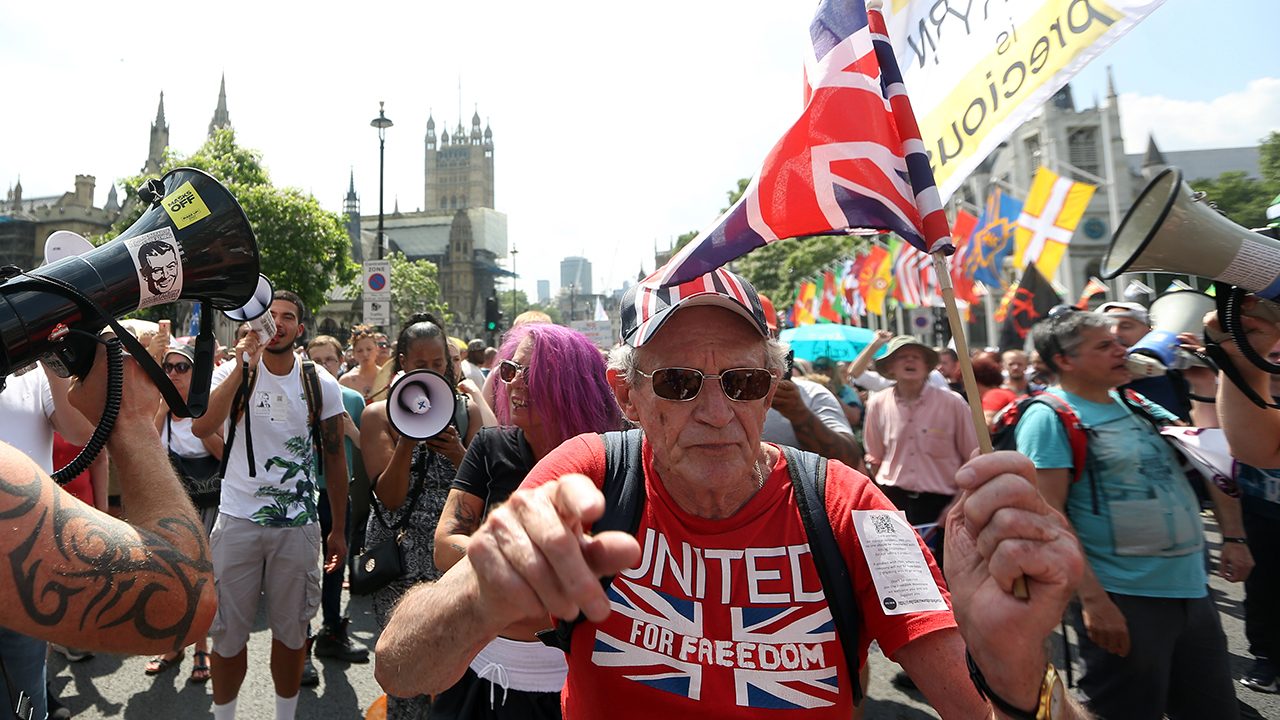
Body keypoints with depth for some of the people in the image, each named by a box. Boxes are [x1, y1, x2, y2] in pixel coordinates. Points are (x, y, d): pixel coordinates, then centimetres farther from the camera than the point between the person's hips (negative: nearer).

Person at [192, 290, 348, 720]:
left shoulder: (321, 385, -1)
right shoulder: (233, 372, -3)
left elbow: (334, 457, 4)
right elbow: (201, 428, -21)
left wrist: (339, 529, 3)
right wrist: (243, 366, -23)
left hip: (298, 523, 1)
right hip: (237, 519, 0)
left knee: (291, 630, 12)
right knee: (228, 631, 12)